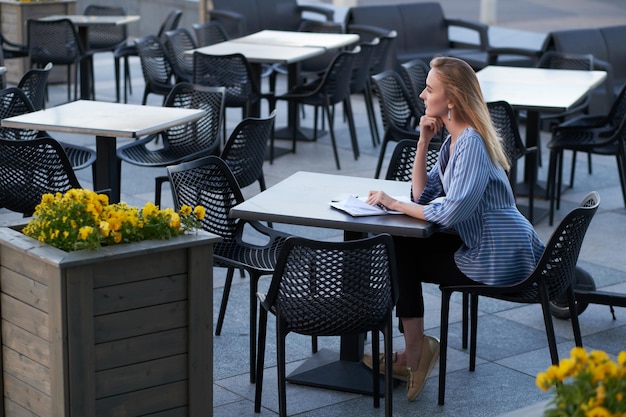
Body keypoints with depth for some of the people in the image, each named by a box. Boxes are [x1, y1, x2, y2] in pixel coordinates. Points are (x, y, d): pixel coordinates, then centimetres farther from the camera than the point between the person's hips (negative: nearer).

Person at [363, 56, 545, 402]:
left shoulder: (471, 143, -21)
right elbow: (422, 195, 7)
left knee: (400, 258, 2)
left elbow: (451, 213, -30)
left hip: (498, 261, -9)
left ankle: (414, 352, 12)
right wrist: (423, 141, -3)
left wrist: (395, 204, -18)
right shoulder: (455, 139, 9)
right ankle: (414, 349, 16)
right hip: (497, 249, 9)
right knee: (400, 246, 13)